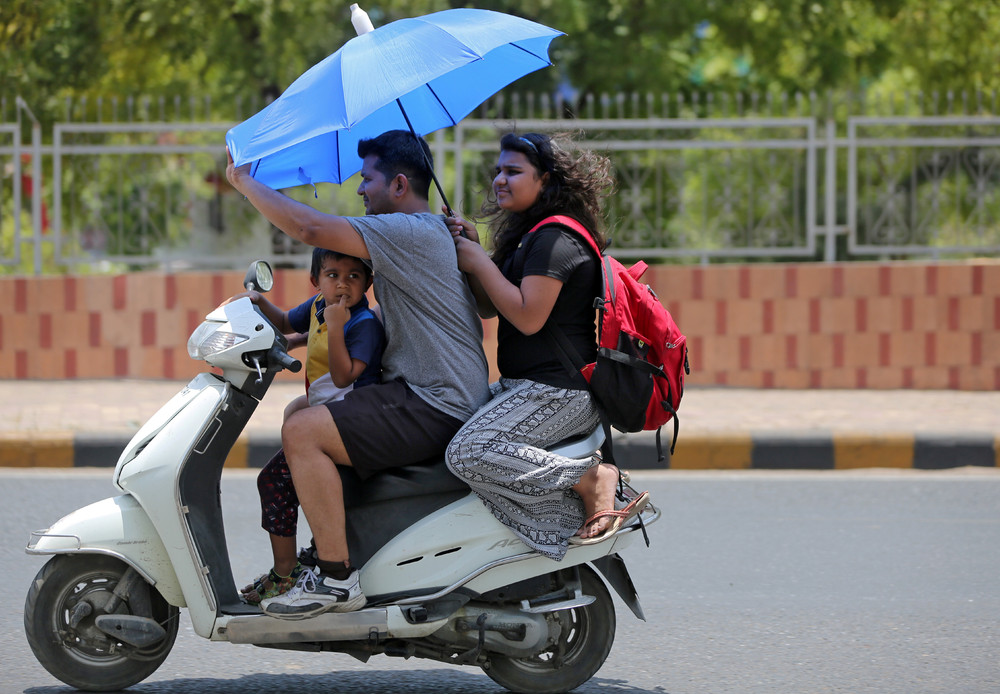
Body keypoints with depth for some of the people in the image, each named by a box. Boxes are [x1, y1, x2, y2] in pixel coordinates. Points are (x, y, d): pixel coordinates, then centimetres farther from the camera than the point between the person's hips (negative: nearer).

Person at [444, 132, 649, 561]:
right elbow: (489, 308, 20)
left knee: (467, 453, -26)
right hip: (526, 385, 11)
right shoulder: (528, 235, 22)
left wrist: (481, 265, -12)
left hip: (557, 390, -11)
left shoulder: (555, 237, -12)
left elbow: (528, 316, -21)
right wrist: (471, 252, 6)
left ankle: (590, 478, -16)